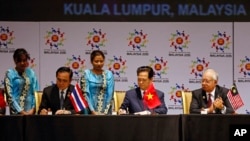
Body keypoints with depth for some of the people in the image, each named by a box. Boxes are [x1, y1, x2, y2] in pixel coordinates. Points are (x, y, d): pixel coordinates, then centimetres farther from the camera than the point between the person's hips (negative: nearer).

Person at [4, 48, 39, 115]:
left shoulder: (31, 73, 7)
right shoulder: (10, 74, -1)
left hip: (30, 111, 2)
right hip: (16, 112, -2)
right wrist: (21, 111, -12)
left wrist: (33, 109, -7)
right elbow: (9, 96, -7)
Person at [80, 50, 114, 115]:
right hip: (90, 112, -1)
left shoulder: (109, 74, 7)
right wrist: (93, 111, -13)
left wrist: (105, 111, -9)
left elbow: (110, 94, 1)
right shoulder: (86, 74, 1)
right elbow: (85, 94, -5)